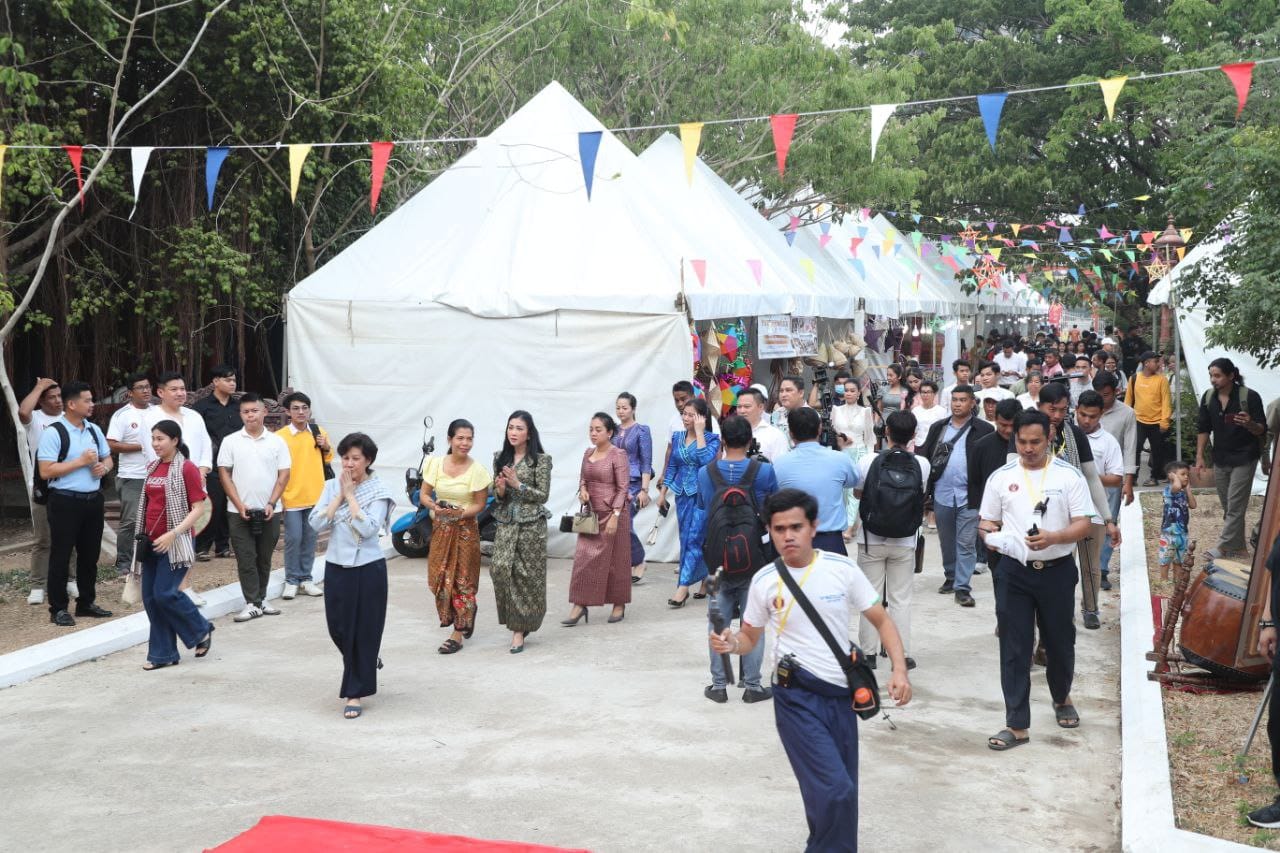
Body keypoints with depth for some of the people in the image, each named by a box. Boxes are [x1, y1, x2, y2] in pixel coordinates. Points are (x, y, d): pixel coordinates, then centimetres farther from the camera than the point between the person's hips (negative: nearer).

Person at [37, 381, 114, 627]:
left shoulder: (94, 430, 9)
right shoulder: (53, 432, -11)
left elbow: (108, 458, 21)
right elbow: (45, 471, -16)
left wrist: (104, 467, -3)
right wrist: (81, 461, -17)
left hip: (93, 499, 7)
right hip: (65, 502, -6)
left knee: (90, 554, 14)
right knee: (61, 556, 2)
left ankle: (86, 603, 26)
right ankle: (58, 609, 10)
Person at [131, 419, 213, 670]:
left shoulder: (187, 469, -9)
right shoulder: (152, 468, 12)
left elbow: (197, 508, -12)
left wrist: (173, 533, -21)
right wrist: (142, 535, 14)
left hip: (175, 542, -7)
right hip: (152, 542, 7)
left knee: (165, 593, -13)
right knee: (150, 598, 5)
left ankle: (202, 631, 11)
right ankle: (163, 654, 14)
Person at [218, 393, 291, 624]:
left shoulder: (277, 442, 3)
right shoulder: (231, 441, 1)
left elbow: (284, 475, 2)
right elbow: (224, 474, 0)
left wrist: (272, 504, -8)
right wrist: (239, 505, -9)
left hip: (269, 511, 1)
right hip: (240, 511, -1)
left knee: (264, 558, 10)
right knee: (246, 559, 0)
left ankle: (261, 598, 22)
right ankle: (252, 603, 4)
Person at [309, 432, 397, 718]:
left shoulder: (378, 490, -9)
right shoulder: (331, 486, 3)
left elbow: (368, 528, -22)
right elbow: (316, 524, -7)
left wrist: (350, 495, -16)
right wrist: (339, 495, -11)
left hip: (368, 568, -4)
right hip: (336, 566, 4)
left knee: (363, 629, 1)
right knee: (338, 627, 12)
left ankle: (355, 693, 12)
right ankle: (365, 662, 43)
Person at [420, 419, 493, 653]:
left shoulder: (477, 470, -10)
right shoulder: (435, 463, -1)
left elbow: (480, 504, -5)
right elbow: (424, 494, 3)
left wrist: (461, 513, -22)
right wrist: (435, 507, -18)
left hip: (465, 529, -3)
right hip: (440, 527, 4)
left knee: (461, 579, 0)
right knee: (439, 577, 4)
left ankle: (457, 635, 7)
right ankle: (467, 611, 30)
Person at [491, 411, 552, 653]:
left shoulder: (541, 459, -4)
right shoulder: (500, 458, 10)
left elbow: (543, 495, -6)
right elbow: (496, 495, 14)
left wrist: (517, 484, -15)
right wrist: (500, 490, -8)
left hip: (531, 525, -3)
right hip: (506, 523, 4)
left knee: (526, 575, -2)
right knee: (499, 568, -11)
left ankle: (519, 629, 9)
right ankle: (517, 625, 6)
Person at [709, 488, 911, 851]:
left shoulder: (843, 569, -4)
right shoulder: (764, 581, -4)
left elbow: (882, 621, 3)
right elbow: (750, 638, 9)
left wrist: (899, 668, -11)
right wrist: (732, 643, -15)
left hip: (841, 694, 3)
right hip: (796, 696, -2)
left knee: (840, 792, 11)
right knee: (835, 791, -15)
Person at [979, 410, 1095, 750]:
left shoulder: (1068, 476, -2)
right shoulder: (1001, 477, 4)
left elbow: (1083, 525, -5)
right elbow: (986, 522, 10)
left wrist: (1053, 537, -23)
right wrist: (990, 535, -14)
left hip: (1057, 570, -1)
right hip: (1014, 571, 1)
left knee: (1060, 640, 15)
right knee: (1014, 648, -1)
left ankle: (1061, 698, 43)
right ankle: (1017, 725, 5)